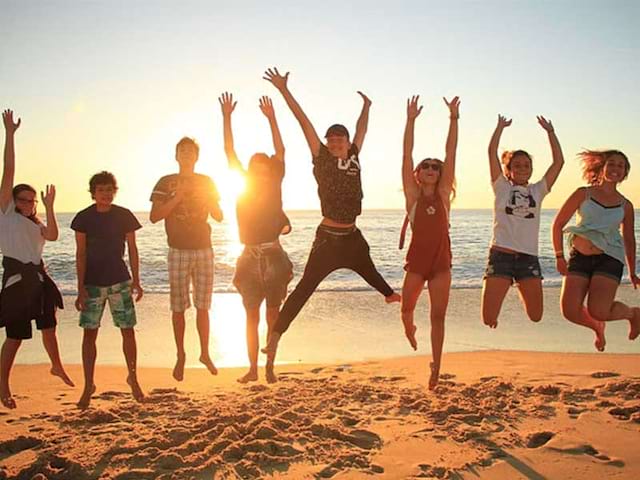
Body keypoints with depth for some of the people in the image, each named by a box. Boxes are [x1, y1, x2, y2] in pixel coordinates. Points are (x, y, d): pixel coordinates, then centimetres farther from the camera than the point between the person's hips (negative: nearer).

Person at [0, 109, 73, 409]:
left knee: (48, 328, 16)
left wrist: (49, 207, -12)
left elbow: (53, 236, -7)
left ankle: (57, 366, 39)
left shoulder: (37, 225, 16)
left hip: (38, 278, 5)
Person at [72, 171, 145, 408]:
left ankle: (133, 378, 20)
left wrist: (136, 281, -1)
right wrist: (80, 288, -6)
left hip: (120, 281, 0)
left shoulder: (124, 216, -1)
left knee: (128, 331, 2)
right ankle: (88, 386, 12)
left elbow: (132, 249, 4)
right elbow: (81, 254, -2)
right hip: (92, 283, 0)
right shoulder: (83, 218, -3)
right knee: (89, 333, 0)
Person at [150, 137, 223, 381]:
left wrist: (208, 199, -10)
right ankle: (180, 356, 9)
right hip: (178, 251, -2)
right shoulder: (166, 183, 1)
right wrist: (177, 197, -17)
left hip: (204, 250, 2)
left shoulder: (206, 182, 10)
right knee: (178, 307, 0)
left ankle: (205, 354, 14)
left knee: (203, 306, 5)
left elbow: (218, 217, 8)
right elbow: (154, 216, -8)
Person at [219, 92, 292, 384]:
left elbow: (280, 152, -3)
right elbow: (229, 151, 4)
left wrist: (271, 118, -7)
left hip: (273, 256, -2)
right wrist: (227, 117, -1)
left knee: (273, 315, 4)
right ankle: (252, 368, 14)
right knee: (252, 316, 7)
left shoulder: (274, 186, 3)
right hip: (250, 257, 2)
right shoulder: (243, 185, 6)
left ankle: (270, 368, 12)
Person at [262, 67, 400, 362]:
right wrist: (284, 91, -12)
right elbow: (304, 122, -11)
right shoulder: (322, 159, -7)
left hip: (352, 237, 6)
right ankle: (275, 335, -10)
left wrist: (366, 107, 37)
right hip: (328, 238, -6)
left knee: (369, 272, 31)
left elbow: (362, 130, 23)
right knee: (304, 287, -11)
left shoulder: (353, 157, 5)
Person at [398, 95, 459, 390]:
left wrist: (453, 119, -4)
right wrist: (411, 120, -11)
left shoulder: (443, 194, 6)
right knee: (406, 309, 10)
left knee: (438, 316, 1)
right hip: (416, 260, -1)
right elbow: (407, 155, -5)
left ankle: (436, 366, 8)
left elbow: (451, 153, 1)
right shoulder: (412, 194, 2)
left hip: (441, 261, 1)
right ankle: (410, 330, 45)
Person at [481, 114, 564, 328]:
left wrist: (550, 131, 11)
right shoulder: (502, 188, 8)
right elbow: (492, 152, 0)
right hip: (500, 255, -2)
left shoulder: (537, 190, 15)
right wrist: (500, 127, 7)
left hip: (529, 258, 3)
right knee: (489, 319, -9)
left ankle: (522, 289, 31)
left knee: (535, 317, 0)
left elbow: (559, 161, 10)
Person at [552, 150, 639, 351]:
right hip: (579, 258, 1)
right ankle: (597, 327, 26)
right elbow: (558, 223, 5)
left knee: (598, 311, -17)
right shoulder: (583, 194, 4)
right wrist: (559, 256, -3)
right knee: (570, 311, -10)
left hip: (609, 259, -1)